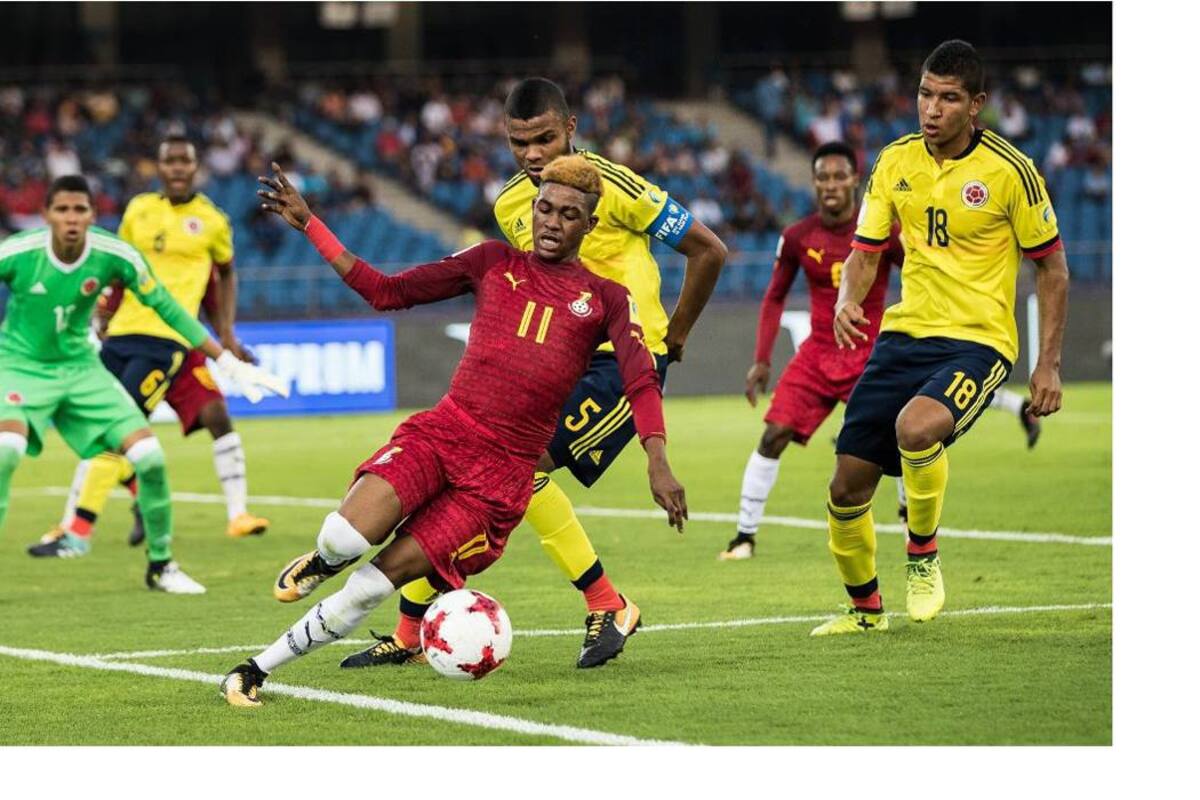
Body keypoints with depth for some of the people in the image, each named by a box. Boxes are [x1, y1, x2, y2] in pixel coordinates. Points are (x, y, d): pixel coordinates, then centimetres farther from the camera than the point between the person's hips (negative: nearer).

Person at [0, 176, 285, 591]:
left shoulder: (116, 256, -16)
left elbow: (166, 308, -3)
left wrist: (231, 364, -2)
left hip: (80, 366, 3)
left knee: (149, 456, -8)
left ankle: (160, 564, 14)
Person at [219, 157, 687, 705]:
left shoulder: (606, 299, 8)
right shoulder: (493, 263, 13)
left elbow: (641, 381, -5)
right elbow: (386, 292, 14)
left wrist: (657, 462, -22)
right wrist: (308, 224, 10)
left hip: (504, 470, -1)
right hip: (440, 431, 1)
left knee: (380, 578, -13)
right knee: (344, 539, -24)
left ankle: (260, 668, 1)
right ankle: (325, 558, 14)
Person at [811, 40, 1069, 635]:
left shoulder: (1009, 170, -9)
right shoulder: (895, 162, 3)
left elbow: (1051, 266, -1)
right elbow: (865, 251, 9)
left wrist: (1049, 364, -5)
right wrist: (847, 300, -14)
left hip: (978, 341, -5)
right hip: (903, 336, 5)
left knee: (915, 427, -35)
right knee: (847, 486, 1)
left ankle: (924, 556, -8)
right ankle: (864, 608, 26)